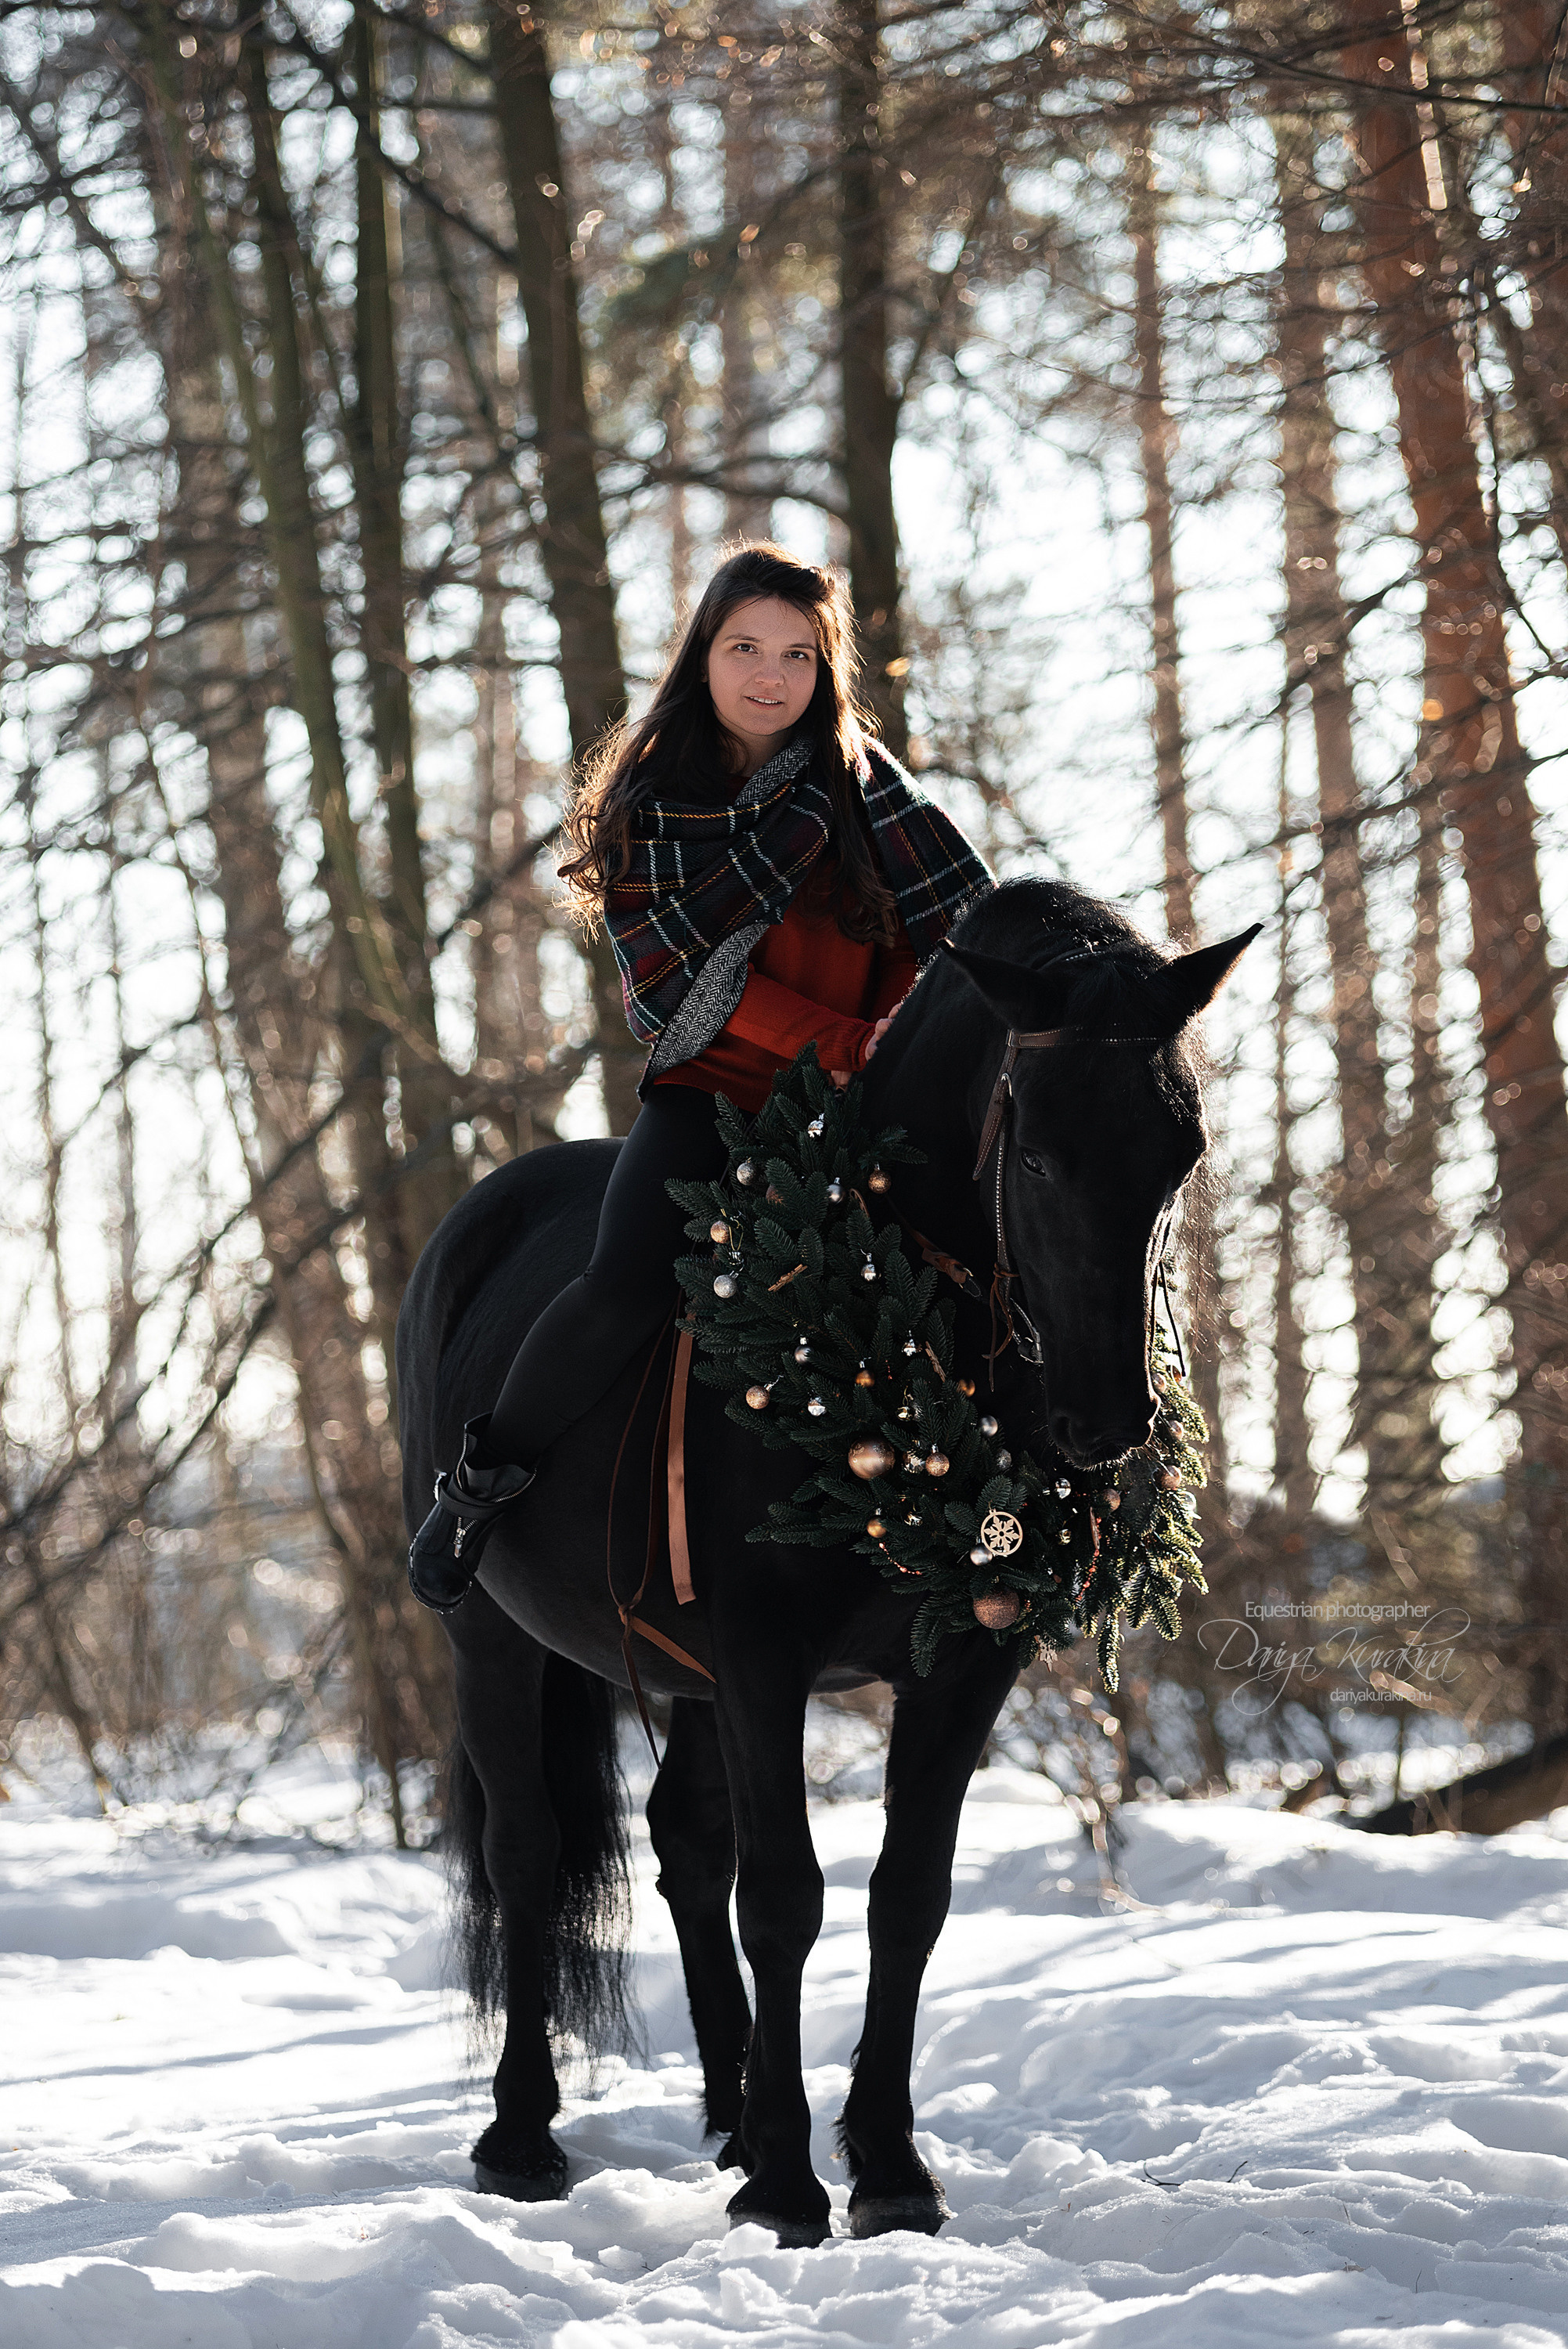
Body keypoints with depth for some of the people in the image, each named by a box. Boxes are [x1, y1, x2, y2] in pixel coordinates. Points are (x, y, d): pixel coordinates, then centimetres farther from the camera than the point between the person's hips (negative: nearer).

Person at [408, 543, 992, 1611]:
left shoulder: (861, 779, 7)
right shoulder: (651, 797, 1)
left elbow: (957, 914, 3)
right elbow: (686, 979, -9)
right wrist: (852, 1044, -18)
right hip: (714, 1091, -2)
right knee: (627, 1281, -26)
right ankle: (484, 1482, -3)